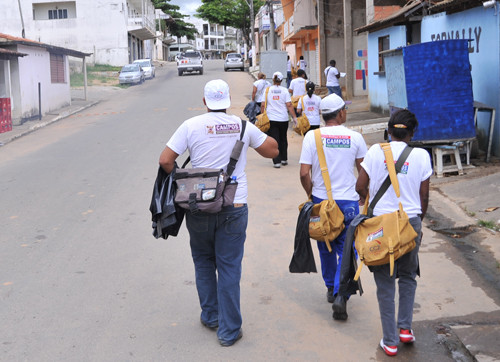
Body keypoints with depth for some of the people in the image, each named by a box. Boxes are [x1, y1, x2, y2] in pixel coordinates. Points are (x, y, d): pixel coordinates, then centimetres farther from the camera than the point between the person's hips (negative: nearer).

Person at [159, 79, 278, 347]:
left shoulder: (191, 125, -4)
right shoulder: (243, 126, 1)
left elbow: (165, 160, -8)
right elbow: (272, 150, 13)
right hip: (234, 206, 0)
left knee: (203, 262, 20)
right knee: (229, 267, 6)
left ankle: (210, 316, 30)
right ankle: (229, 330, 11)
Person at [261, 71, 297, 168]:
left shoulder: (267, 90, 0)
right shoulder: (284, 90, -2)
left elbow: (263, 105, 0)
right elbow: (289, 105, -5)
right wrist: (294, 117, -1)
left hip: (271, 119, -1)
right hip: (283, 119, 1)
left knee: (274, 140, 1)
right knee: (283, 139, 17)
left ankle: (277, 161, -5)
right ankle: (284, 159, 25)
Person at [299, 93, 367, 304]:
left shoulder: (312, 136, -5)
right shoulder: (355, 137, -4)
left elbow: (304, 173, -9)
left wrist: (311, 195, 8)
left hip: (320, 200, 2)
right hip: (348, 202, -1)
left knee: (326, 247, 19)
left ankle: (331, 288, 32)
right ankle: (340, 293, -11)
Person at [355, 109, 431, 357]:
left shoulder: (376, 151, -5)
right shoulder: (421, 156, -3)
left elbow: (360, 187, -3)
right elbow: (424, 197, 1)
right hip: (411, 222, 1)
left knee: (385, 283, 8)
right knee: (408, 277, 23)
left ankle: (390, 341, 13)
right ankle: (405, 328, 19)